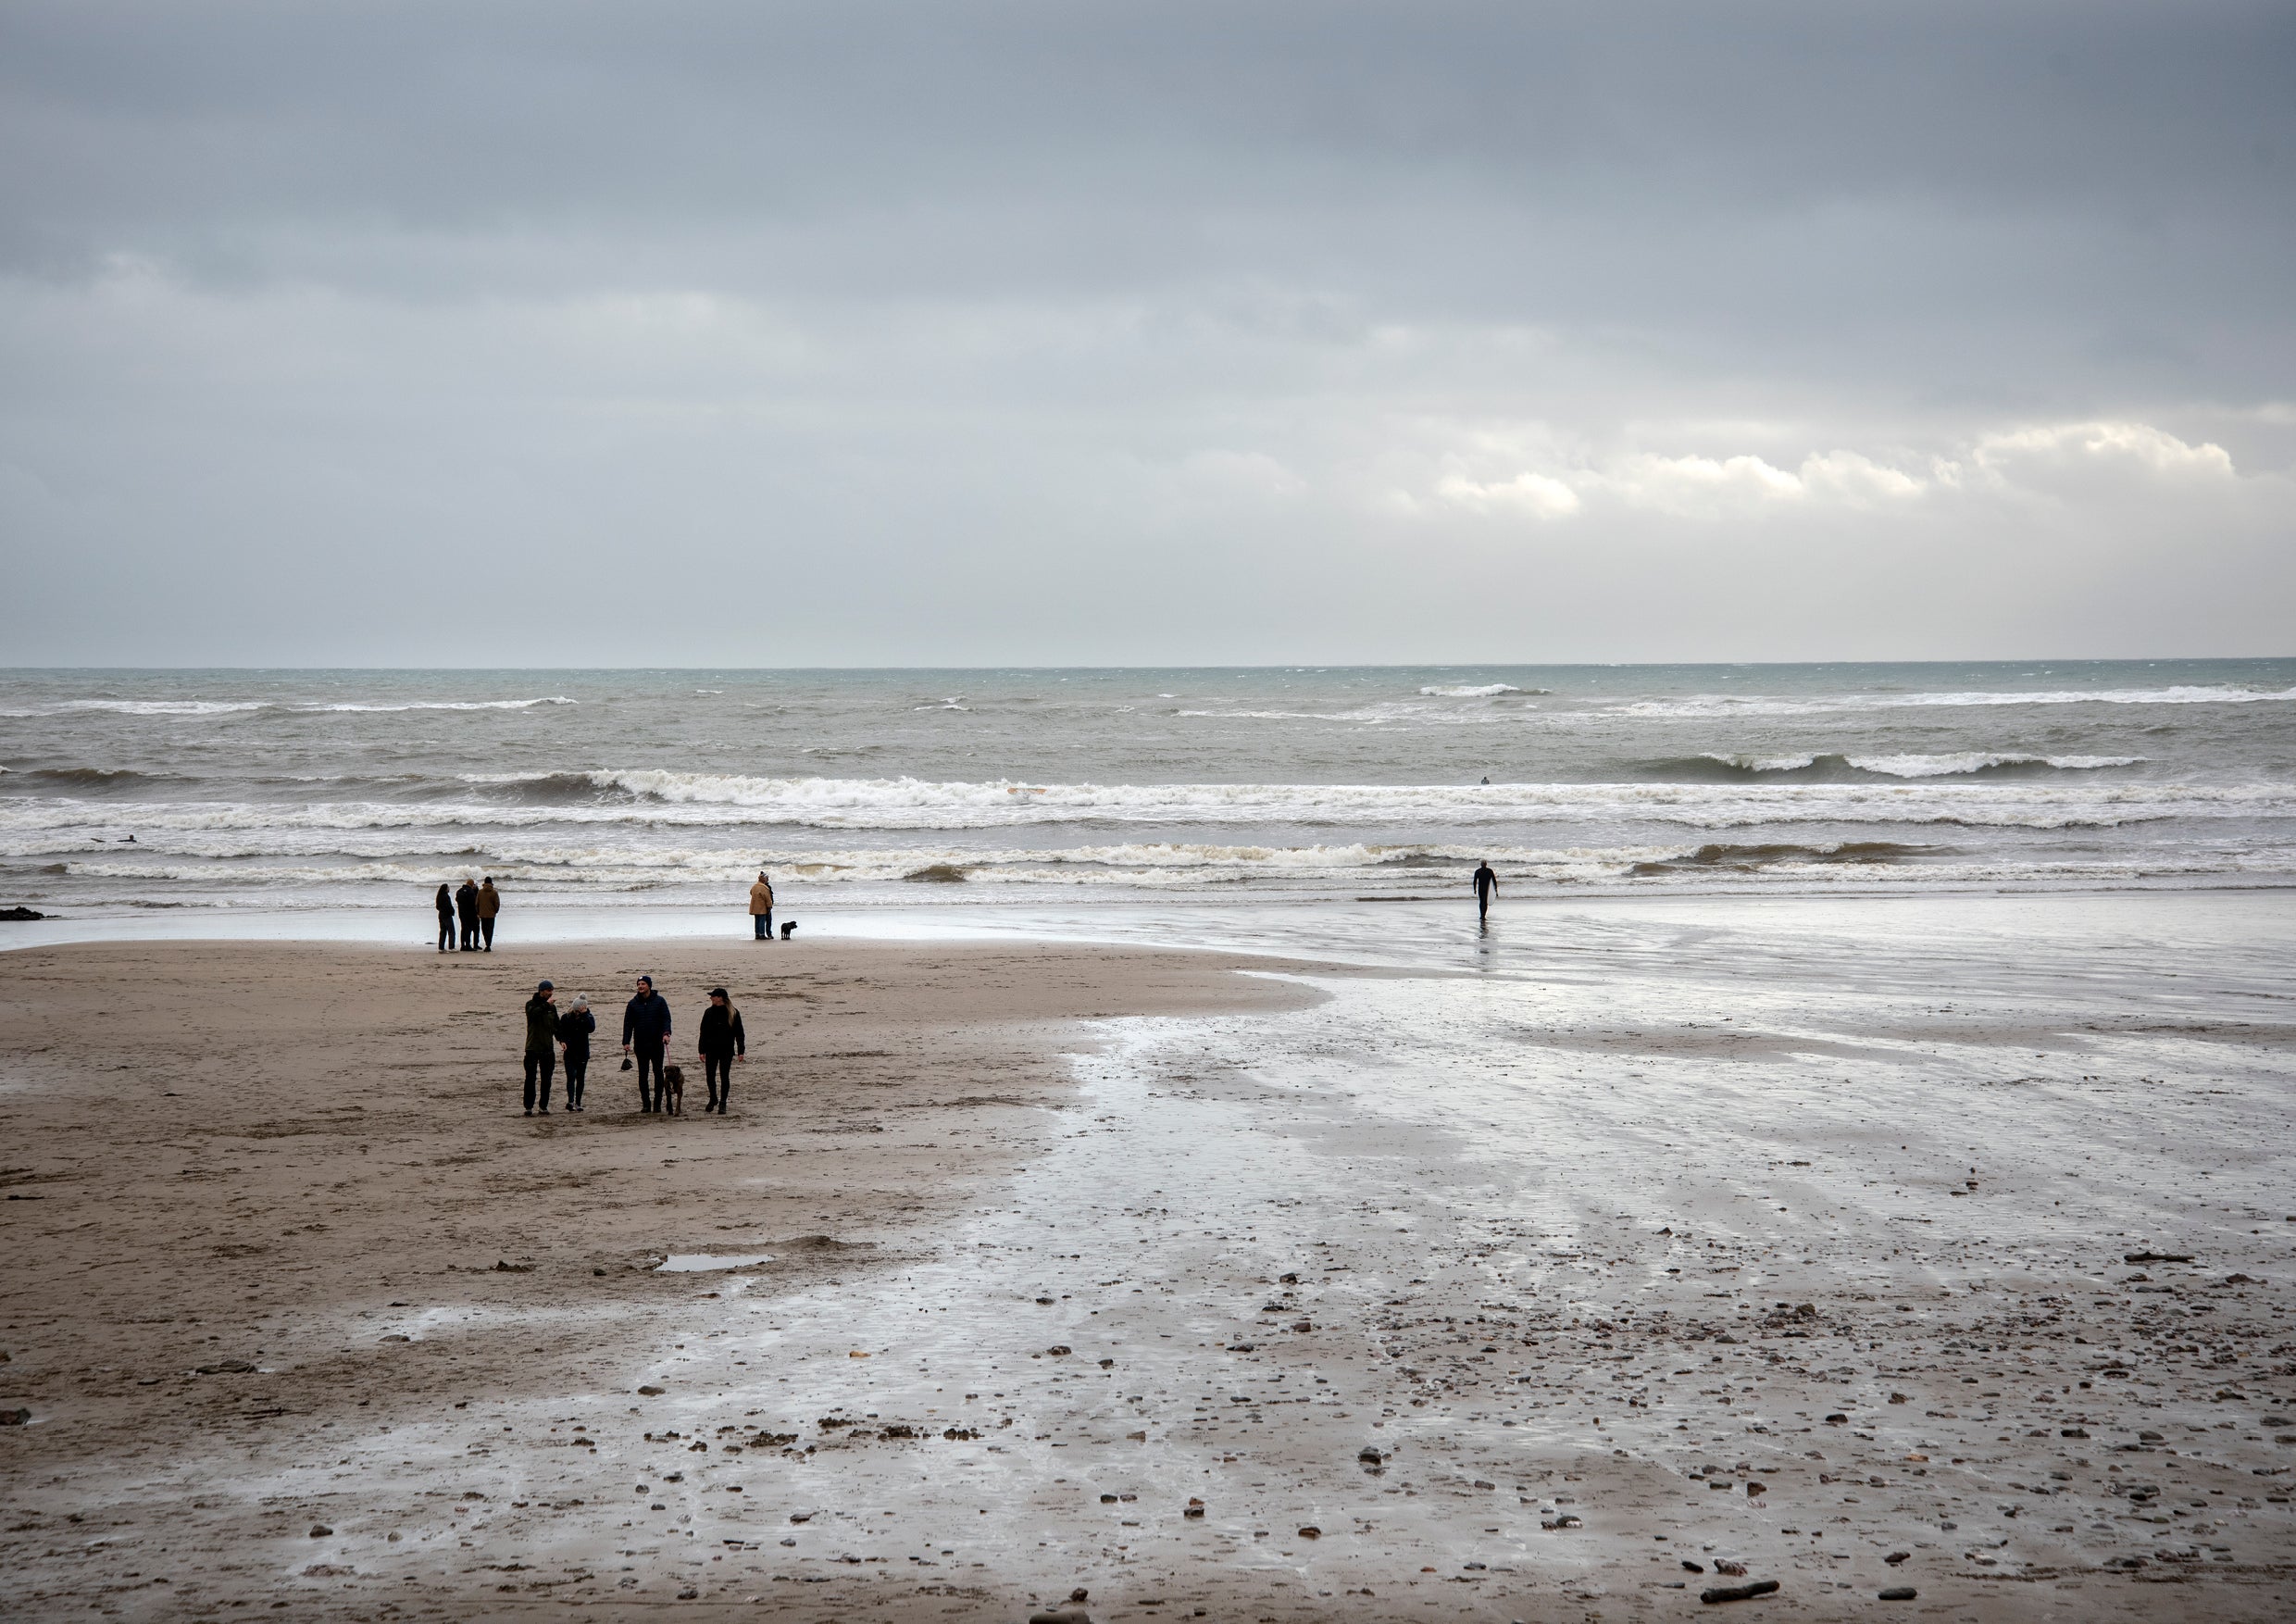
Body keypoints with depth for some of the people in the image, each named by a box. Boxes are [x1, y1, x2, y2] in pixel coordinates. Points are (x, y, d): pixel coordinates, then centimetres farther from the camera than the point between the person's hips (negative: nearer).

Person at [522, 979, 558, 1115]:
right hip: (533, 1048, -5)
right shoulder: (531, 1004, -2)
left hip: (547, 1048, 5)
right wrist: (546, 1004, -28)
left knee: (546, 1080, 5)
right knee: (531, 1079, -4)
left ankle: (544, 1106, 11)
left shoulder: (551, 1007, 13)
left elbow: (556, 1026, 18)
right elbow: (533, 1013, -26)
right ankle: (529, 1107, -1)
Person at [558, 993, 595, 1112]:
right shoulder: (566, 1017, 0)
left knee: (580, 1078, 6)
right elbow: (559, 1031, 5)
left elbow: (591, 1028, -20)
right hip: (569, 1052, -1)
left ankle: (578, 1102, 13)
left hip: (582, 1052, 1)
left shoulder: (588, 1017, -1)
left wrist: (585, 1014, -21)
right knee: (571, 1076, -13)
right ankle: (570, 1101, -22)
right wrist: (562, 1041, -14)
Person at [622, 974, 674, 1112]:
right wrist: (626, 1042, -2)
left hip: (656, 1043, -2)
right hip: (640, 1044, 2)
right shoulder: (633, 1003, 8)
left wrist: (666, 1033, -20)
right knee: (642, 1075, 1)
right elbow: (628, 1023, 7)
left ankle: (658, 1103, 4)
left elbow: (666, 1018, -2)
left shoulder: (659, 1001, 3)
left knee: (658, 1073, 0)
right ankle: (645, 1104, 5)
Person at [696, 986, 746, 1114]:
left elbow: (739, 1033, 0)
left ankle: (723, 1103, 8)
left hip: (727, 1051, -3)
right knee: (710, 1076, 5)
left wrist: (741, 1051, -4)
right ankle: (713, 1099, 25)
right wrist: (701, 1050, 3)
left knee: (724, 1077, 0)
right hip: (711, 1050, 3)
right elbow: (703, 1032, 7)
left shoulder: (733, 1013, -3)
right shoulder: (709, 1012, 5)